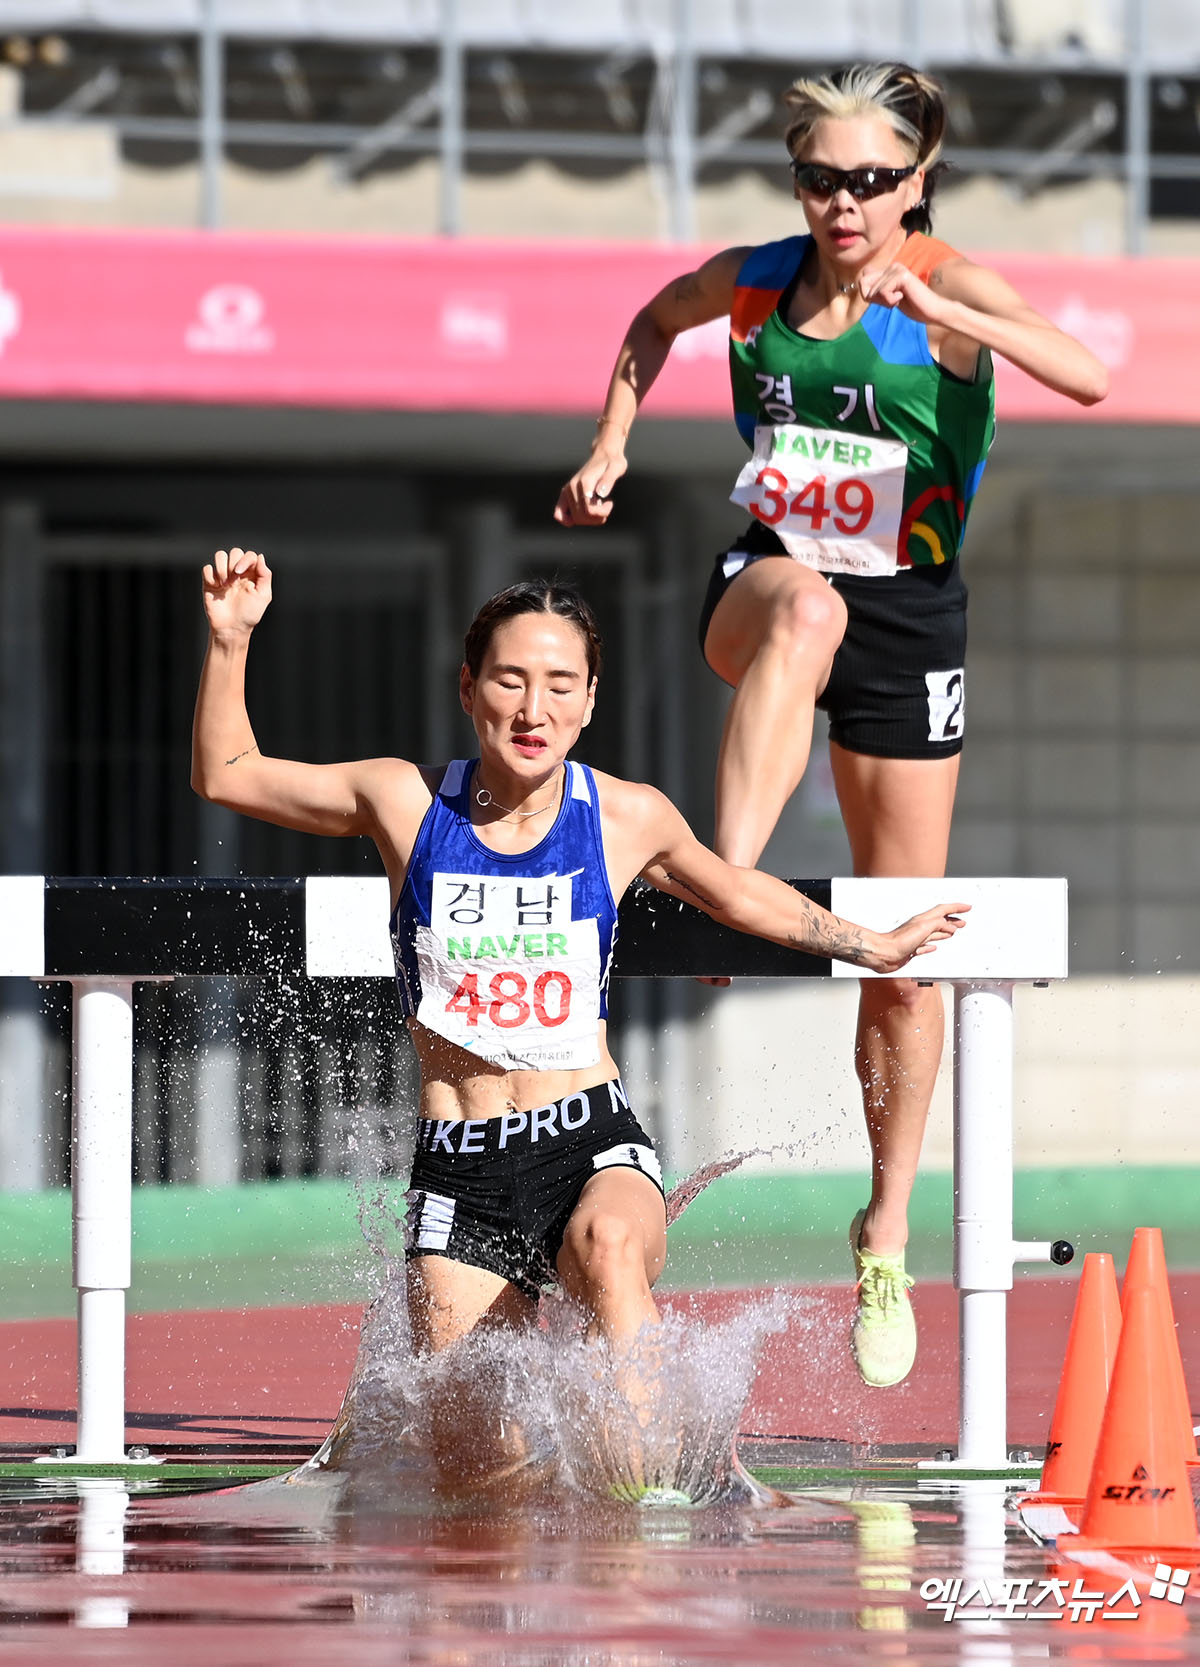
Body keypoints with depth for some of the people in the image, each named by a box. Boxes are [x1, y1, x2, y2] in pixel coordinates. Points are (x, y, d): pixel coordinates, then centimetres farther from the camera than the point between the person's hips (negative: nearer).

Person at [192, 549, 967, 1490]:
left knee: (608, 1246, -37)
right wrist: (230, 643, -4)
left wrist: (873, 946, 33)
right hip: (459, 1166, 1)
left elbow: (738, 896, 23)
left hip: (593, 1144, -1)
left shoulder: (628, 819, 2)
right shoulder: (407, 803, 1)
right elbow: (225, 777, 9)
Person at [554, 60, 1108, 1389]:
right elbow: (655, 323, 23)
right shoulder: (753, 281, -2)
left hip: (909, 625, -1)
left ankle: (887, 1240, 24)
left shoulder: (948, 287, -12)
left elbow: (1091, 378, -31)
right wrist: (610, 446, 12)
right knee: (806, 603, -41)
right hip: (759, 588, 1)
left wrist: (943, 312, -42)